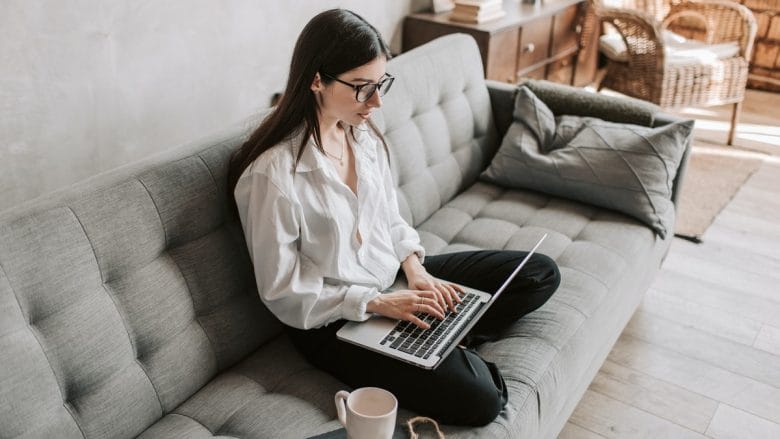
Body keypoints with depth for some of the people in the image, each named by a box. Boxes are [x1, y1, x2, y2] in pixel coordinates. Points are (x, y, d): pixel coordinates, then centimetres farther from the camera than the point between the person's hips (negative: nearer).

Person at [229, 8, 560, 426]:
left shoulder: (365, 134, -2)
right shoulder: (272, 173, -24)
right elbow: (283, 293, -18)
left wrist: (415, 269, -8)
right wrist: (377, 303, -22)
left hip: (394, 277, 8)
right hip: (334, 320, -7)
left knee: (540, 273, 6)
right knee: (476, 397, -25)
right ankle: (449, 347, 4)